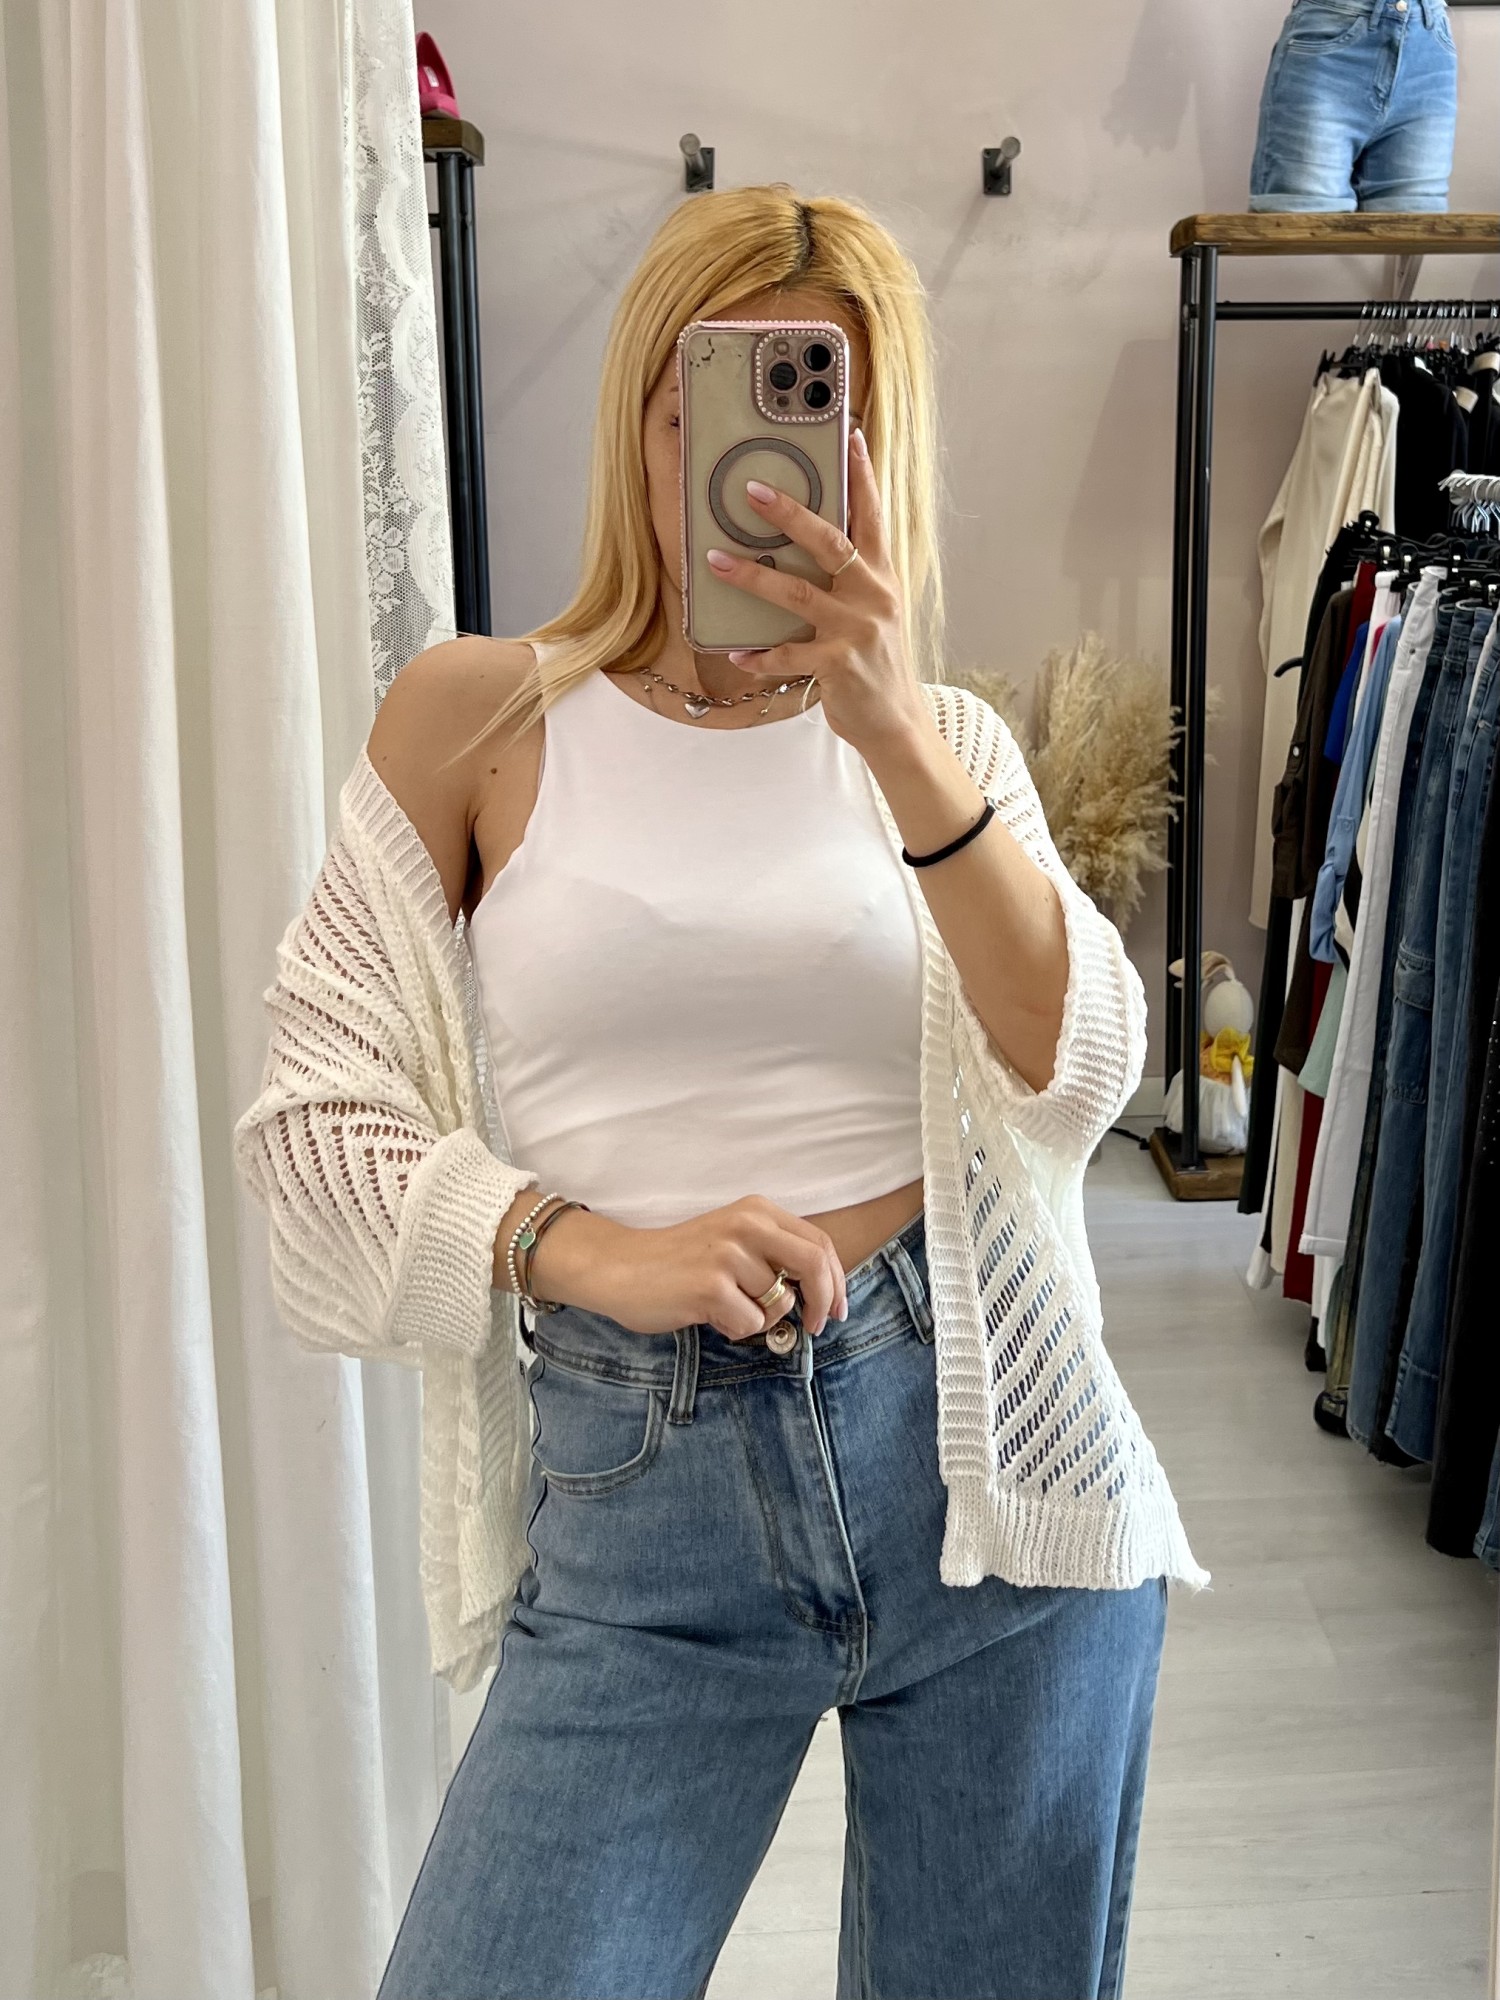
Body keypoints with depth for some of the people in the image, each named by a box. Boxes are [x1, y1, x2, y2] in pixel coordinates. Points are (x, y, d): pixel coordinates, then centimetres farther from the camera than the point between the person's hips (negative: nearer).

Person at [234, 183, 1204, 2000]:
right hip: (638, 1511, -1)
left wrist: (899, 737, -21)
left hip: (984, 1443, 2)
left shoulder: (944, 745, 7)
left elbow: (1077, 1074, -9)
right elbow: (311, 1112, -2)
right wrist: (588, 1248, -16)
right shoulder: (479, 717, 2)